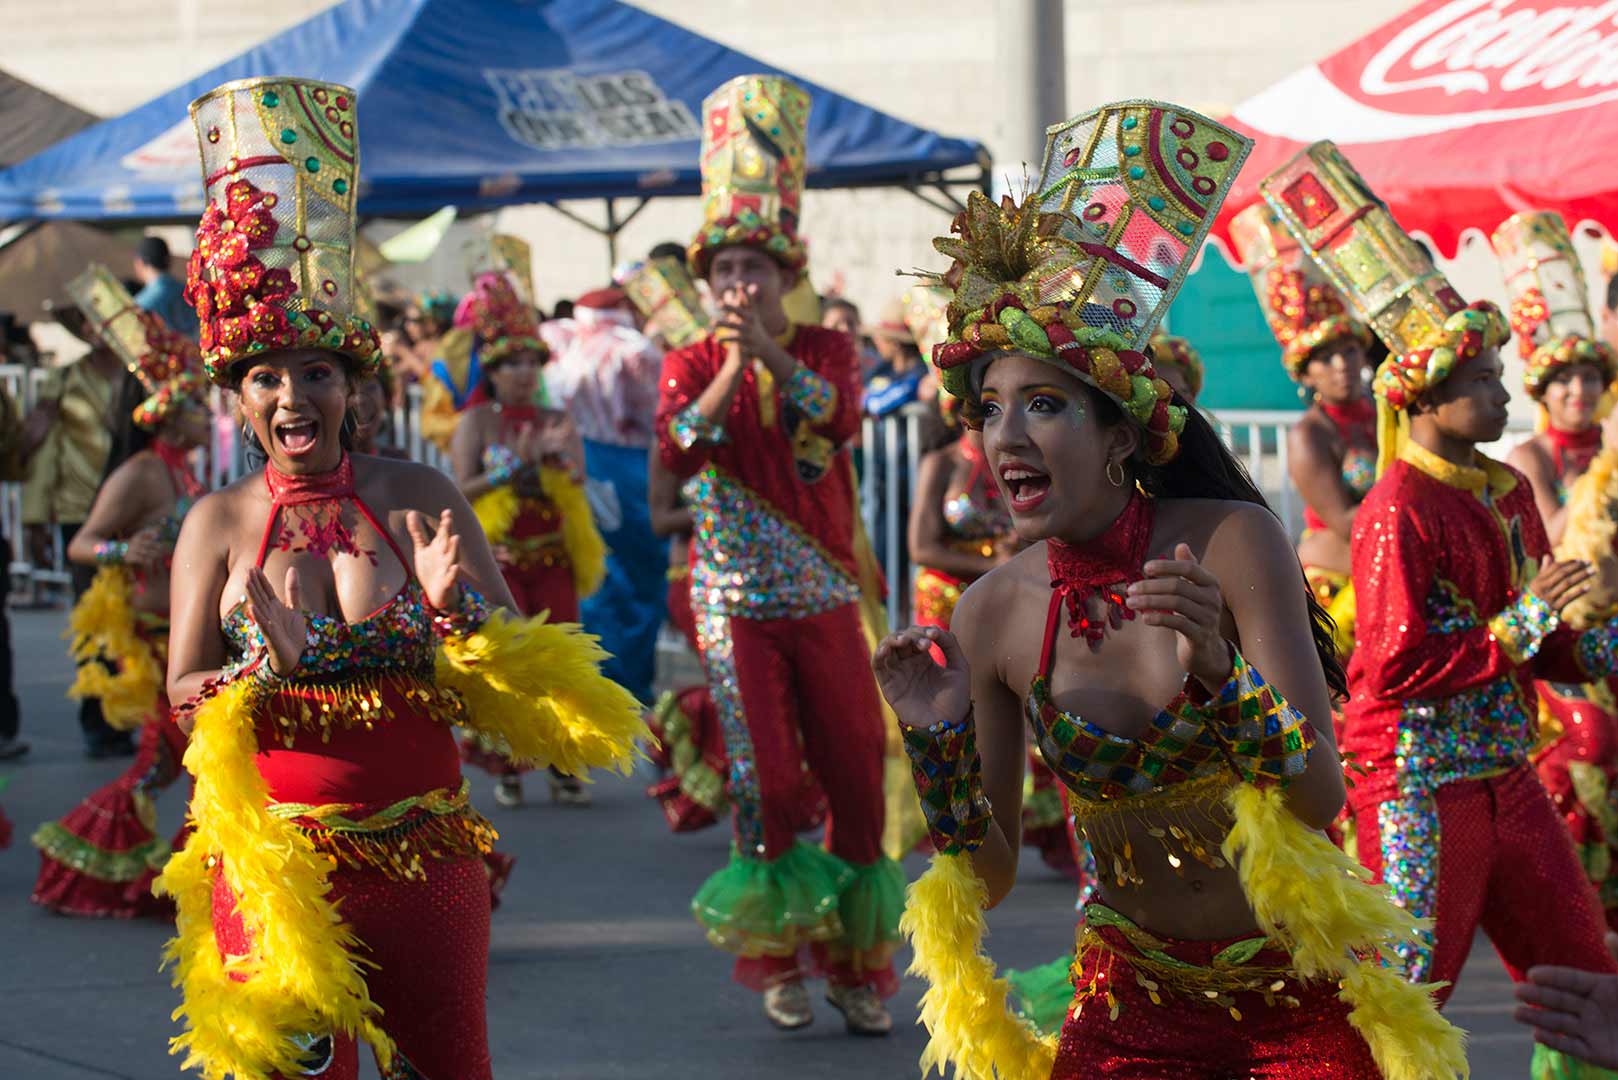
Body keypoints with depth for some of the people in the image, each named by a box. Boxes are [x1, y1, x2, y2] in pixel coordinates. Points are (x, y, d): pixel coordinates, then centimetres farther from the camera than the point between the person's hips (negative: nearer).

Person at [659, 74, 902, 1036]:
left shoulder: (826, 350, 6)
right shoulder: (693, 363, 5)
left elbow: (840, 416, -15)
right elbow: (679, 450, -13)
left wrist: (770, 354, -25)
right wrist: (732, 367, -22)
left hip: (824, 596, 1)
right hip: (738, 602, -1)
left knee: (857, 771, -2)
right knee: (766, 777, -5)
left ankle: (857, 965, 9)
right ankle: (777, 960, 7)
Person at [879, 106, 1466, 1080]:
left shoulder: (1232, 542, -16)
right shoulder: (994, 614, -8)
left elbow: (1322, 795, -18)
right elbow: (990, 878, -1)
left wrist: (1221, 677, -34)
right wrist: (941, 746, -18)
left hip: (1302, 992, -2)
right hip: (1137, 1001, 2)